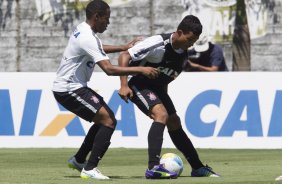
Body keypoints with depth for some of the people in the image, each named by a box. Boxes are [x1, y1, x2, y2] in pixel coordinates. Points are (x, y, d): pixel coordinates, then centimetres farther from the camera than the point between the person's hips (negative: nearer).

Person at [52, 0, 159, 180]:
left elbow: (99, 48, 34)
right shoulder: (87, 38, -23)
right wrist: (141, 70, -28)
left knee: (106, 118, 19)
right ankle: (90, 169, -17)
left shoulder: (84, 30, 9)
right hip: (68, 90, -10)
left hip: (74, 86, 10)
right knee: (108, 121, -16)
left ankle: (78, 160, 25)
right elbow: (109, 69, -30)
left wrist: (124, 47, 27)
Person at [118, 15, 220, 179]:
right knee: (161, 114, -27)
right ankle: (153, 168, -33)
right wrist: (124, 85, -30)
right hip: (139, 85, -8)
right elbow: (124, 56, -25)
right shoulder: (159, 44, -25)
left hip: (158, 87, 9)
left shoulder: (183, 54, 1)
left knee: (174, 122, 11)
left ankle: (198, 167, 22)